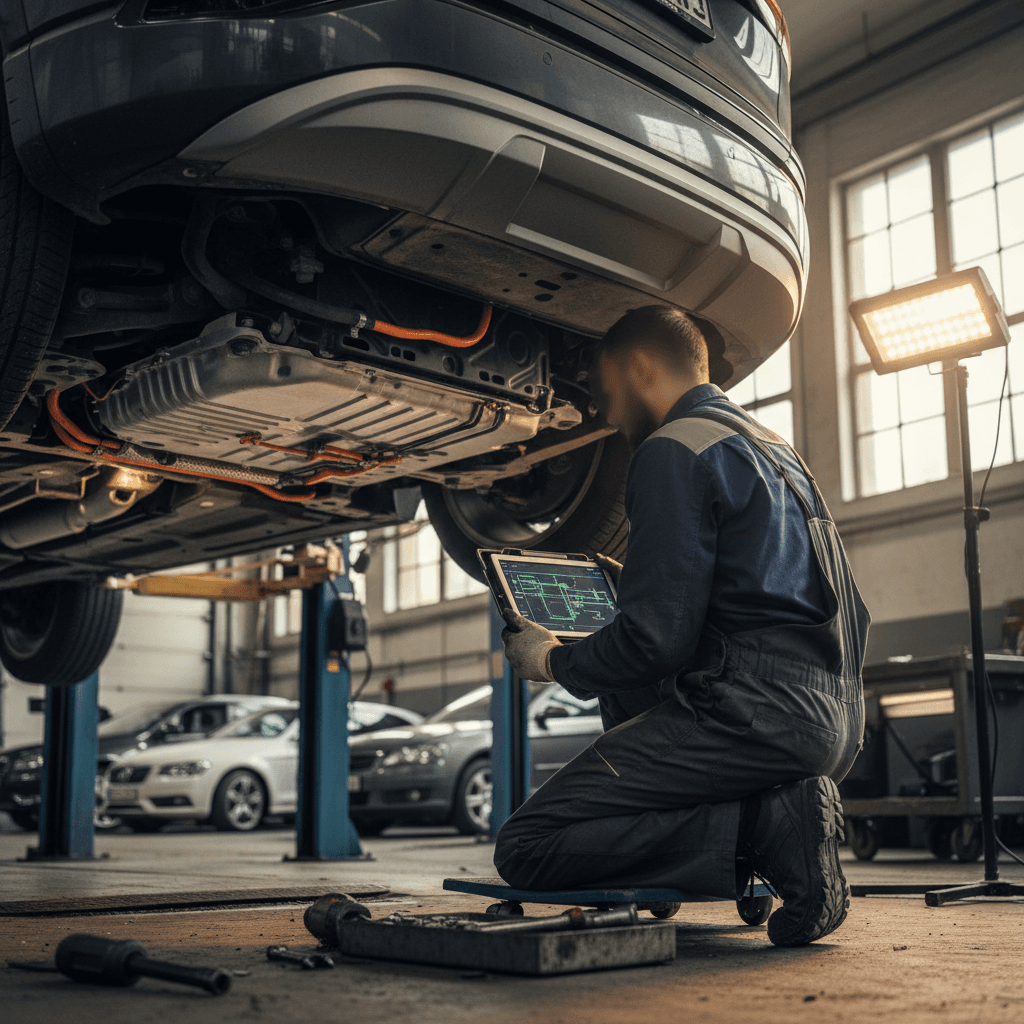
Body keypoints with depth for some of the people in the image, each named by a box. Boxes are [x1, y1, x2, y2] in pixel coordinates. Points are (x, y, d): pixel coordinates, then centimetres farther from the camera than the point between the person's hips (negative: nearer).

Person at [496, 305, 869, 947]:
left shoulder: (673, 450, -6)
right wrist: (635, 585, 34)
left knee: (527, 848, -7)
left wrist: (552, 660, 5)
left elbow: (658, 639, -14)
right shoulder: (776, 449, 24)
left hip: (753, 712, -10)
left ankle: (765, 824, -15)